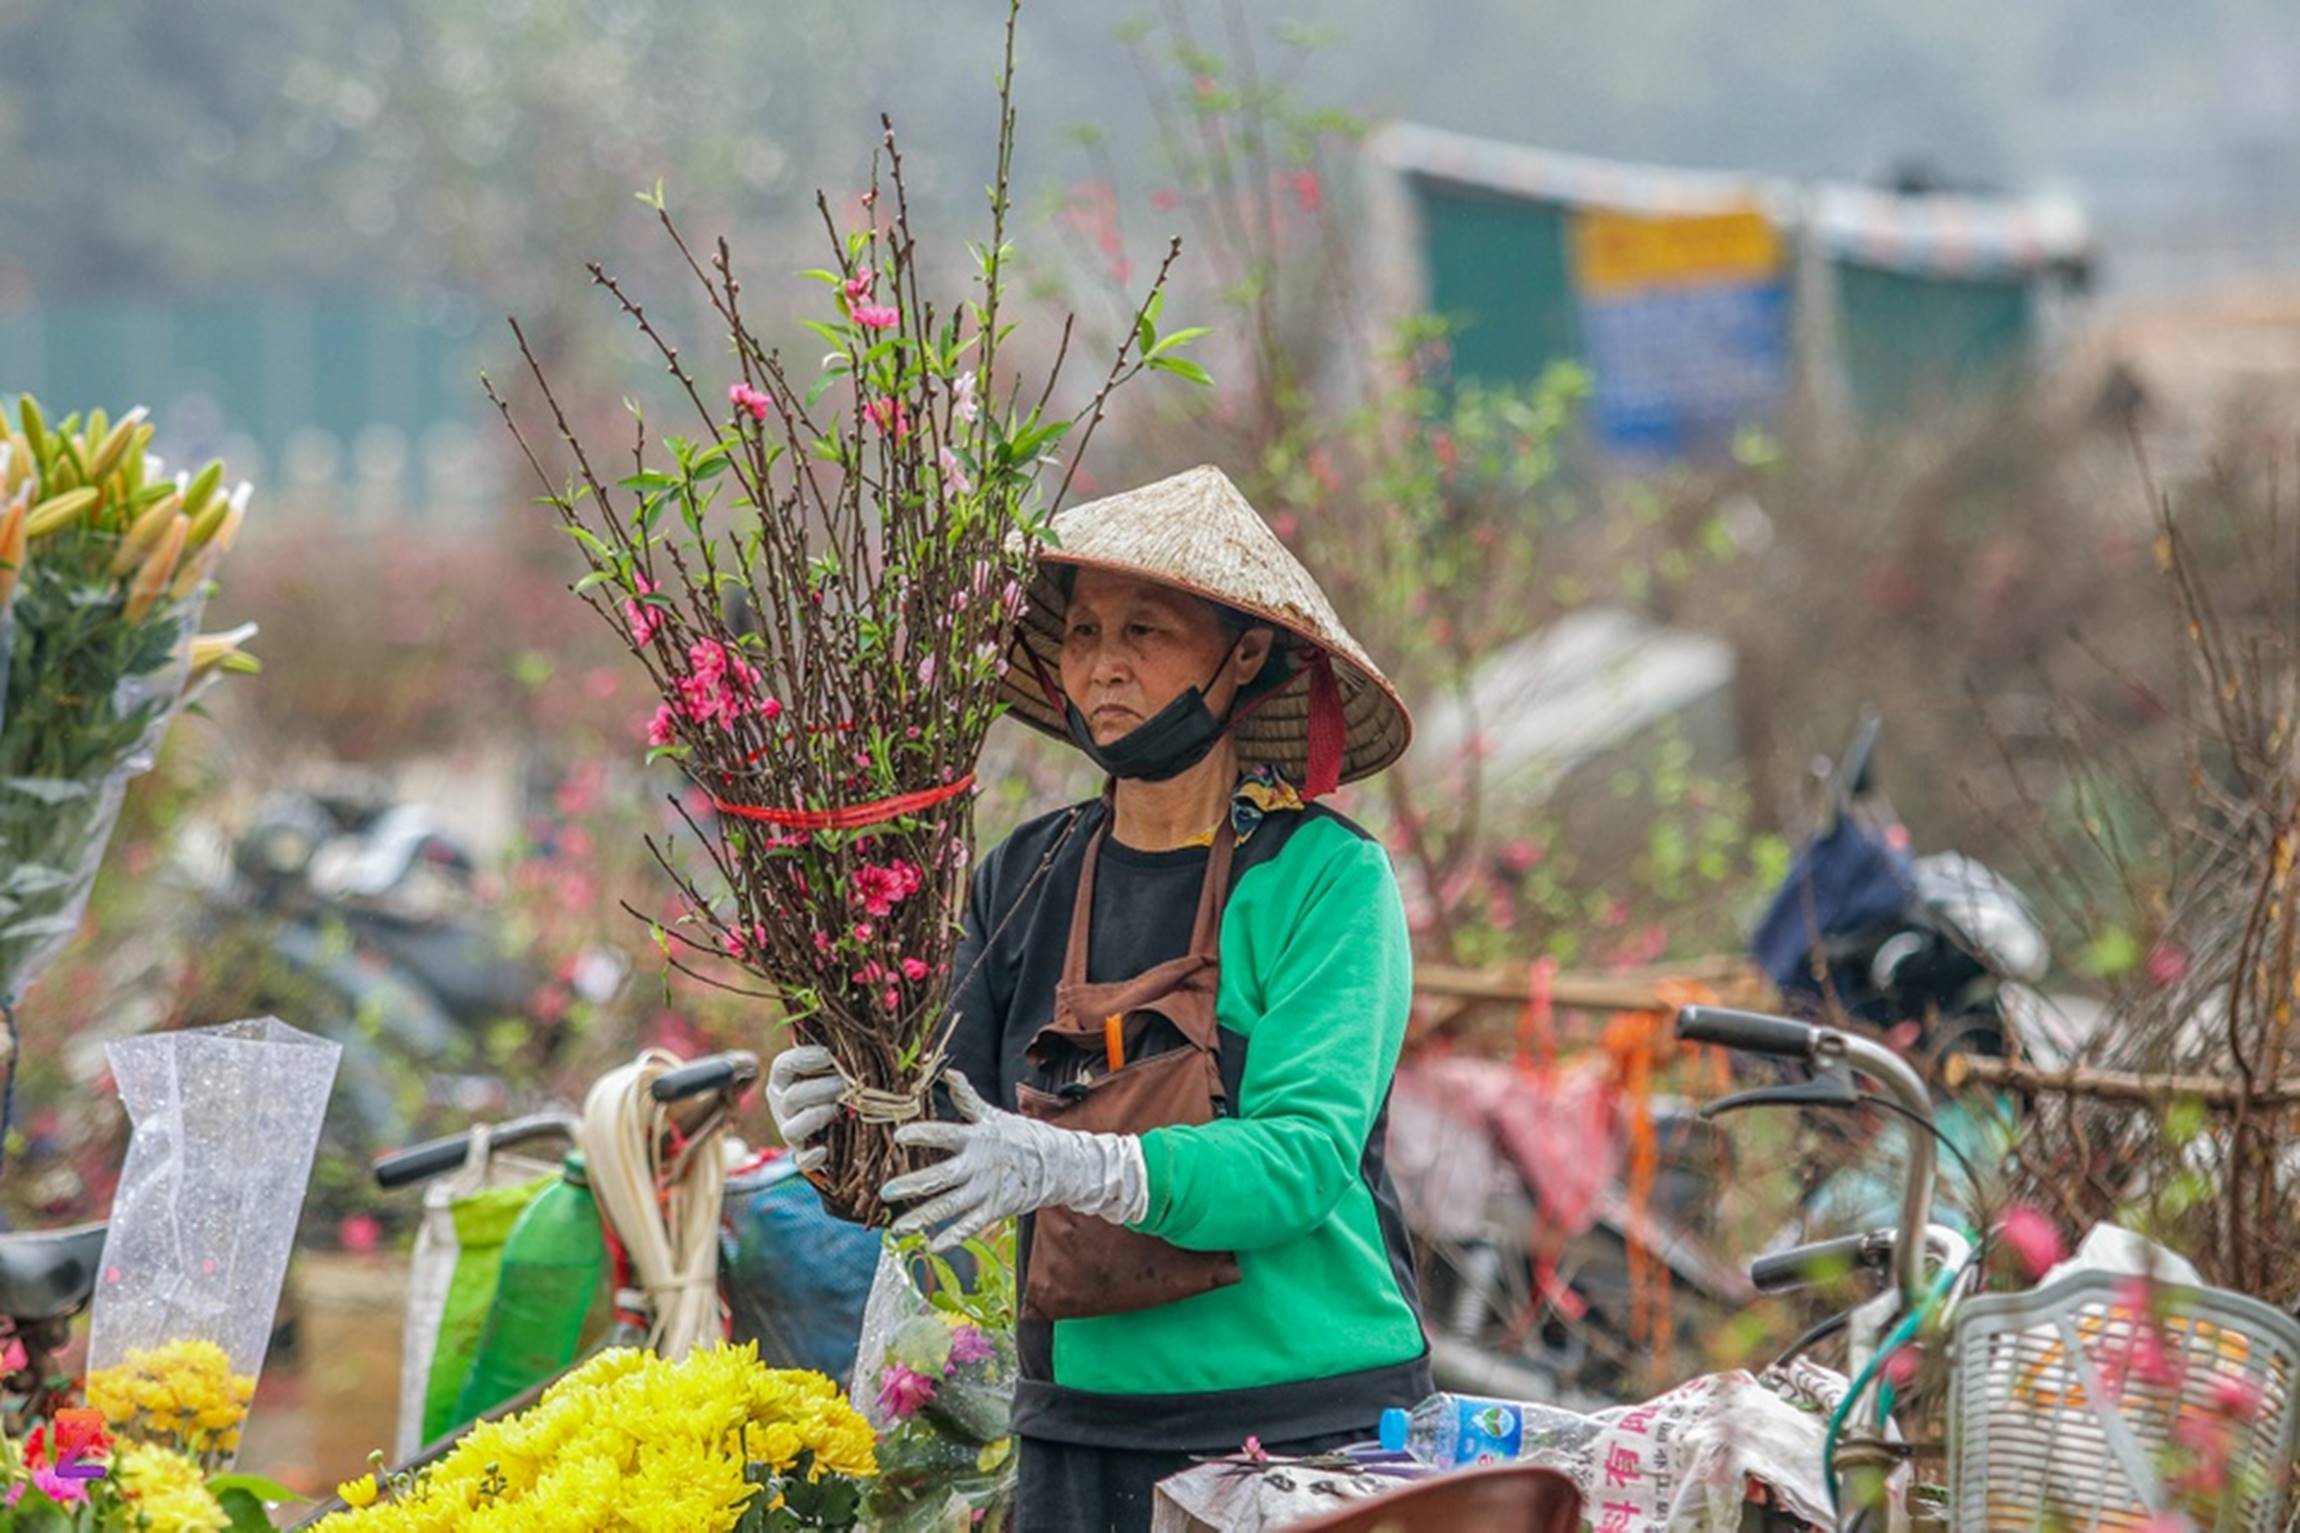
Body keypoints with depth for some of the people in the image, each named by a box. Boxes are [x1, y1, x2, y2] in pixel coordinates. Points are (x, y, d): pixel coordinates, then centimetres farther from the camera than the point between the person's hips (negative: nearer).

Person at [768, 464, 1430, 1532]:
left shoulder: (1325, 878, -7)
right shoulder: (1023, 880, 6)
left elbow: (1304, 1155, -17)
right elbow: (948, 1151, 3)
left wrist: (1074, 1168, -31)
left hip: (1305, 1430, -4)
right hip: (1081, 1430, 4)